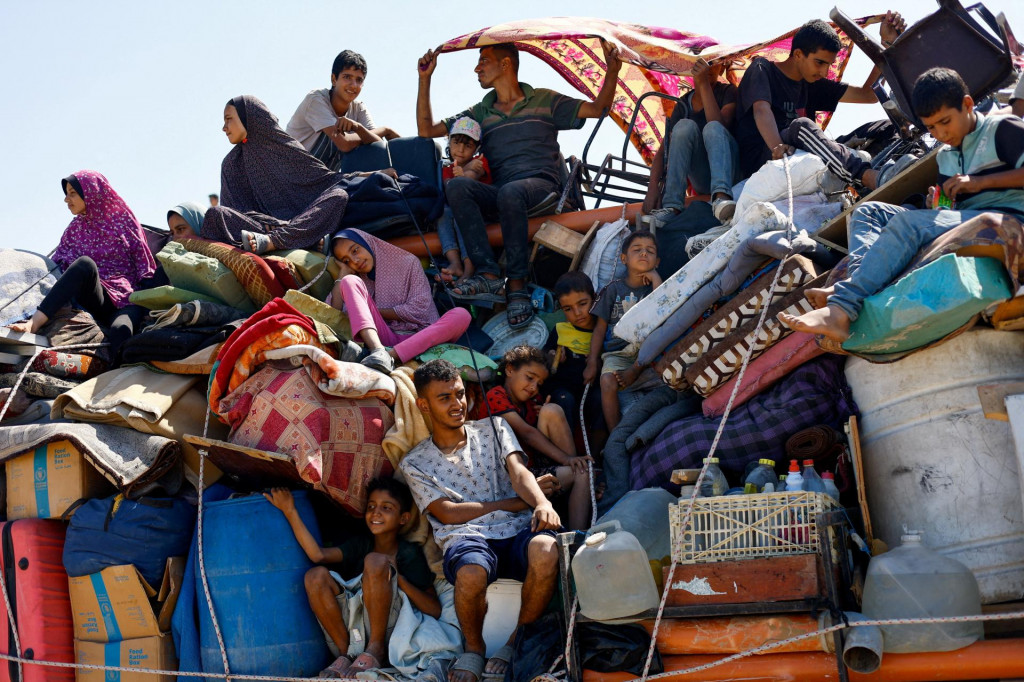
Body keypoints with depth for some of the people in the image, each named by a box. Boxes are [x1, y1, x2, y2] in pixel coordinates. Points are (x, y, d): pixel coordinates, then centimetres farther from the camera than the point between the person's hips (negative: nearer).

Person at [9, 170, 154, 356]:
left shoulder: (124, 221, 9)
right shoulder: (76, 228, 19)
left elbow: (144, 266, 6)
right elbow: (58, 264, 14)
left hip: (125, 299, -2)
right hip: (94, 304, 2)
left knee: (120, 331, -38)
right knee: (84, 263, -31)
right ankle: (33, 323, -46)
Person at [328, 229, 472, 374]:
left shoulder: (408, 262, 14)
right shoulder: (359, 278, 21)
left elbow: (420, 309, 0)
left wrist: (377, 312, 0)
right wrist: (344, 274, 11)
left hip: (418, 338, -1)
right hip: (380, 338, 1)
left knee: (462, 315, -29)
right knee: (350, 281, -14)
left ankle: (392, 354, -45)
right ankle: (378, 351, -41)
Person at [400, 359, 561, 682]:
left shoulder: (493, 428, 20)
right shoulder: (415, 463, 14)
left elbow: (518, 471, 2)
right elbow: (448, 513, 1)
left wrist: (542, 503, -22)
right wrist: (517, 502, -2)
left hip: (517, 532, 2)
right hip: (466, 537, -2)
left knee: (545, 551, -36)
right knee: (471, 574, -39)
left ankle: (517, 642, -8)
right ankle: (474, 649, -4)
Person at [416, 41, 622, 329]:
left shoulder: (544, 100, 16)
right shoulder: (480, 113, 24)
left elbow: (598, 109, 11)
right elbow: (426, 130, 23)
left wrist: (612, 71, -3)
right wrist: (424, 79, 18)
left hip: (542, 185, -3)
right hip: (501, 193, 3)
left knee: (510, 192, -40)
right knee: (456, 186, -29)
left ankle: (517, 286, -35)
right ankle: (489, 275, -39)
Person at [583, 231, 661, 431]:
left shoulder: (654, 287, 10)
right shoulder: (614, 289, 9)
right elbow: (600, 328, 8)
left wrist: (656, 280, -8)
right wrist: (592, 363, 0)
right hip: (616, 353, 0)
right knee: (608, 382, -29)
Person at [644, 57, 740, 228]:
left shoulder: (728, 92, 0)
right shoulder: (684, 105, 8)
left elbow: (719, 126, -20)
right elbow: (663, 149, -2)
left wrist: (704, 84, -21)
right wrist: (653, 186, -19)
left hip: (731, 173, -2)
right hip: (702, 181, 3)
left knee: (712, 128, -29)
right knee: (685, 126, -22)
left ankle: (721, 198, -56)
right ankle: (672, 208, -34)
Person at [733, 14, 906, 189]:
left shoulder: (813, 85, 23)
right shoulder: (762, 69, 3)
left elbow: (868, 94, 19)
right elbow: (761, 110, -18)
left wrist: (887, 42, 11)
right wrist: (777, 148, -37)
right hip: (758, 160, -8)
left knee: (862, 156, -16)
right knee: (802, 126, -37)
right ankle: (870, 177, -55)